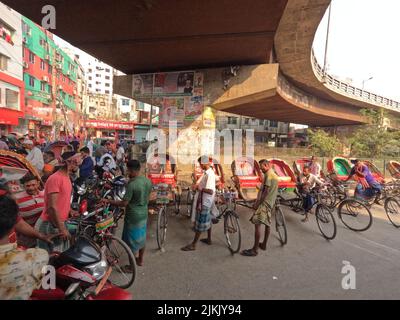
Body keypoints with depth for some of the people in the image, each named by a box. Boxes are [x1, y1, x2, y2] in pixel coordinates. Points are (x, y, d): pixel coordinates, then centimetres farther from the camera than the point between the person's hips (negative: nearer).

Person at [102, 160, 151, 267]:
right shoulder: (148, 181, -3)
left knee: (132, 241, 8)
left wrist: (108, 201, -12)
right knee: (141, 237, 21)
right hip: (144, 214, 7)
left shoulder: (132, 184, -25)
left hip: (133, 216, -7)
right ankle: (140, 260, 39)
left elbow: (124, 203, -20)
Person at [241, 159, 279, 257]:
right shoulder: (274, 174, 18)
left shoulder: (268, 174, -14)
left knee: (257, 224, -11)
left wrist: (257, 203, -16)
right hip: (271, 203, 11)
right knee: (267, 223, 17)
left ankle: (255, 250, -9)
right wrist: (258, 201, 16)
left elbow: (266, 192, -20)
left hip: (265, 203, -11)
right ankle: (264, 245, 31)